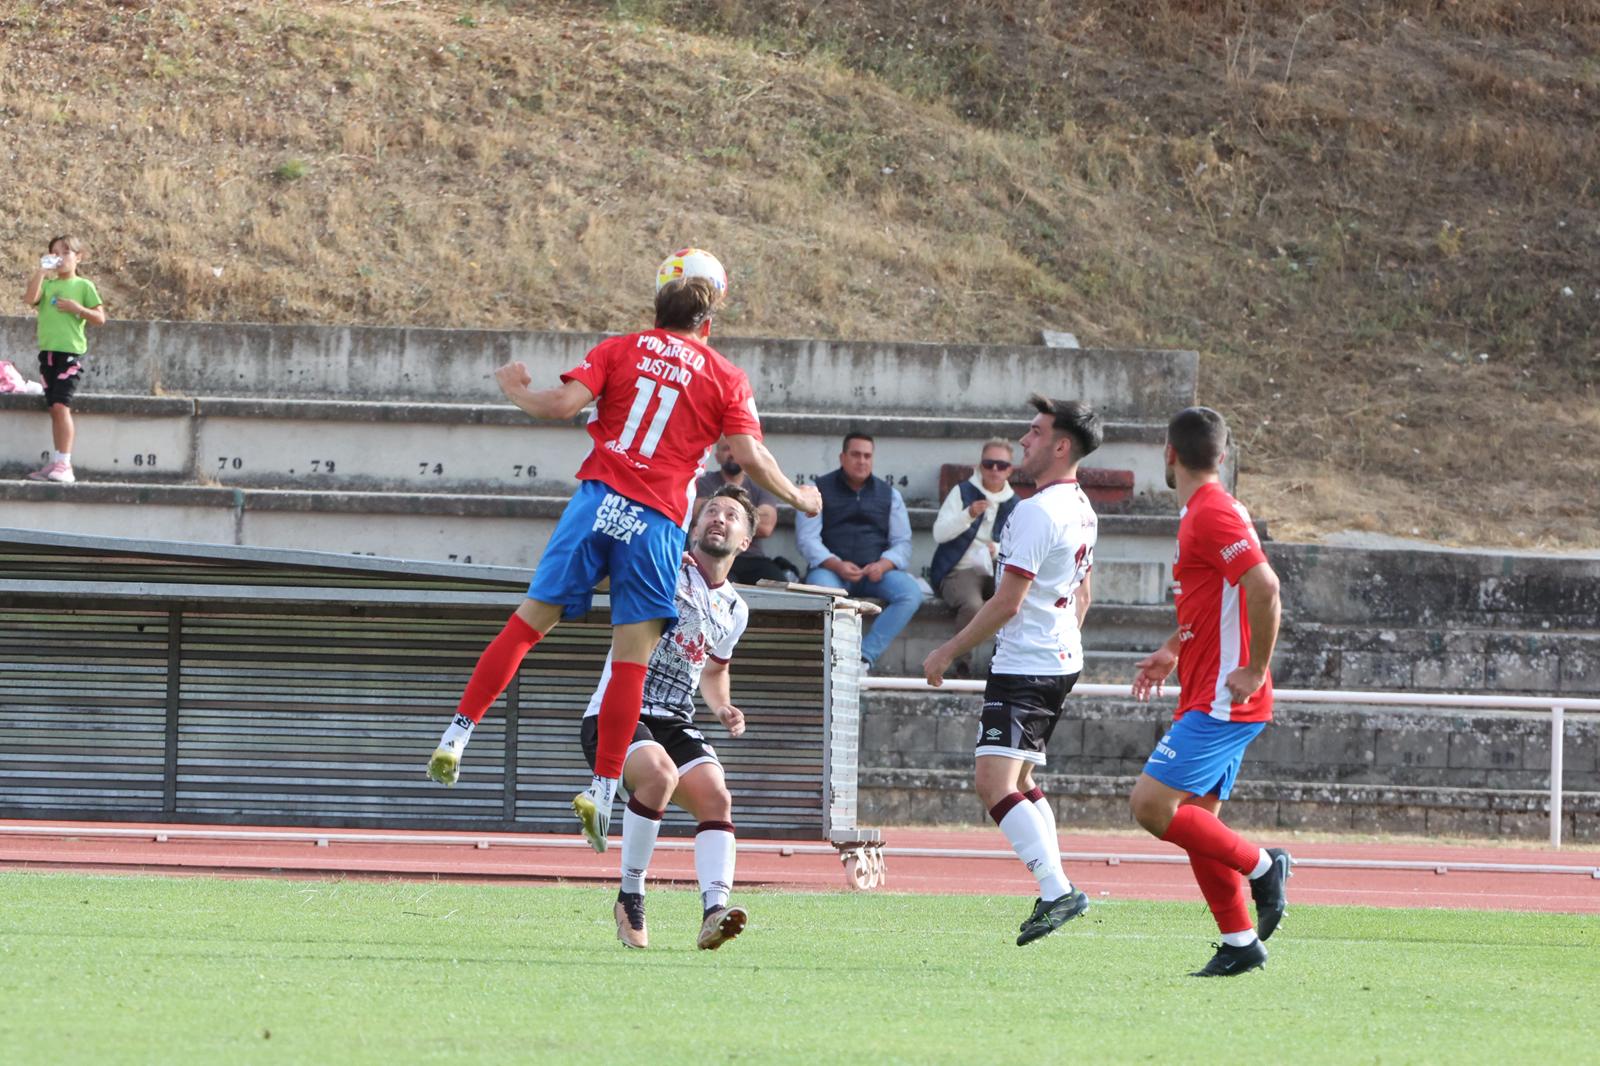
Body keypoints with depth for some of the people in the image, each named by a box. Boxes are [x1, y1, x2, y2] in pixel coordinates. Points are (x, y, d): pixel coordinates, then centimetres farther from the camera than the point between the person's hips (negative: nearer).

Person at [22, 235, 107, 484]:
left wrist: (77, 308, -14)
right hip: (48, 351, 5)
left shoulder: (83, 286, 2)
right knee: (54, 409, 8)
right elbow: (30, 298, -9)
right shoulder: (47, 284, 11)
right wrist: (42, 271, -9)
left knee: (60, 405, -16)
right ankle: (57, 464, 12)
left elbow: (100, 318, 1)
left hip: (70, 351, -5)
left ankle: (64, 466, -18)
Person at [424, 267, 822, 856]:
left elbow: (564, 403, -2)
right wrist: (798, 498, 17)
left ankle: (457, 735, 5)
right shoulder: (726, 378, 8)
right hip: (657, 521, -1)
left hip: (598, 499, 1)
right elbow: (751, 457, 0)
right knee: (632, 657, 0)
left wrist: (515, 391, 18)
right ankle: (603, 786, -4)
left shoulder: (619, 350, 10)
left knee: (528, 622, 8)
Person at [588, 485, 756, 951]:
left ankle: (714, 911, -32)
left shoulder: (734, 611, 16)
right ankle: (630, 899, -18)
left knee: (716, 797, -20)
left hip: (674, 722, 6)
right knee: (659, 772, -33)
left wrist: (723, 709, 12)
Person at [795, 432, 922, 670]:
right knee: (822, 590, -39)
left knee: (911, 592, -27)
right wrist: (836, 565, -19)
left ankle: (866, 655, -28)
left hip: (876, 572, 3)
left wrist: (883, 565, -11)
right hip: (831, 570, -3)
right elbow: (807, 538, -1)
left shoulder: (889, 494, 18)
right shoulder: (820, 489, 9)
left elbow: (902, 543, 12)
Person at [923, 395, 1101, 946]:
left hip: (1024, 665, -11)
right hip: (1061, 661, 11)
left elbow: (1008, 600, -19)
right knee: (1020, 782, 18)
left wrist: (950, 651, -10)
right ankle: (1055, 896, 15)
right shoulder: (1082, 510, 13)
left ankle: (1057, 890, -27)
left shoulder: (1036, 511, -18)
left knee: (994, 781, -18)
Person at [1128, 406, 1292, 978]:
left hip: (1222, 699, -10)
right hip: (1208, 699, 10)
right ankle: (1239, 942, 11)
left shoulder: (1212, 514, -15)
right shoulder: (1200, 512, 17)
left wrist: (1254, 669, -23)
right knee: (1194, 819, 9)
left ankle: (1260, 866, -5)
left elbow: (1264, 587, -27)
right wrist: (1172, 652, 22)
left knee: (1152, 804, -15)